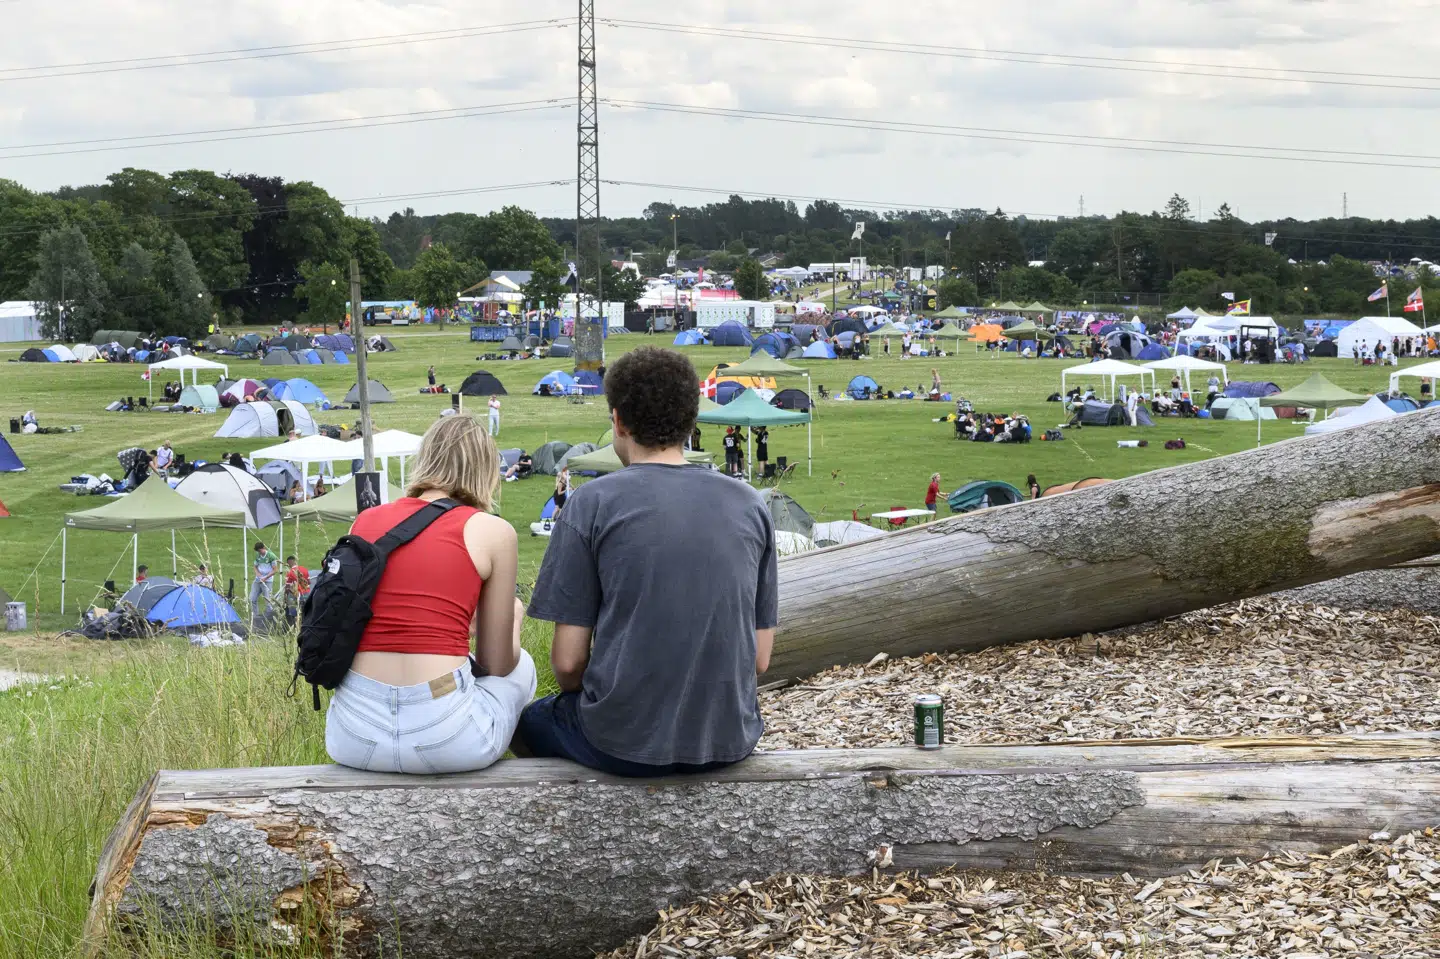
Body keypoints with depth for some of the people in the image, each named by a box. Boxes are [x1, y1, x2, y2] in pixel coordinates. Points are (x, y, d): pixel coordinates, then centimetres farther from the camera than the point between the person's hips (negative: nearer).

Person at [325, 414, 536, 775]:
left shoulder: (365, 521, 10)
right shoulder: (493, 532, 0)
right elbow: (497, 663, 6)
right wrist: (513, 617, 29)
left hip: (352, 738, 4)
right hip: (445, 736, -4)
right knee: (521, 666, 29)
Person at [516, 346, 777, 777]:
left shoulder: (592, 503, -7)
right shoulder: (750, 505, 4)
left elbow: (568, 660, -7)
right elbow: (760, 657, 5)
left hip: (624, 742, -3)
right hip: (730, 741, 4)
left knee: (530, 723, 30)